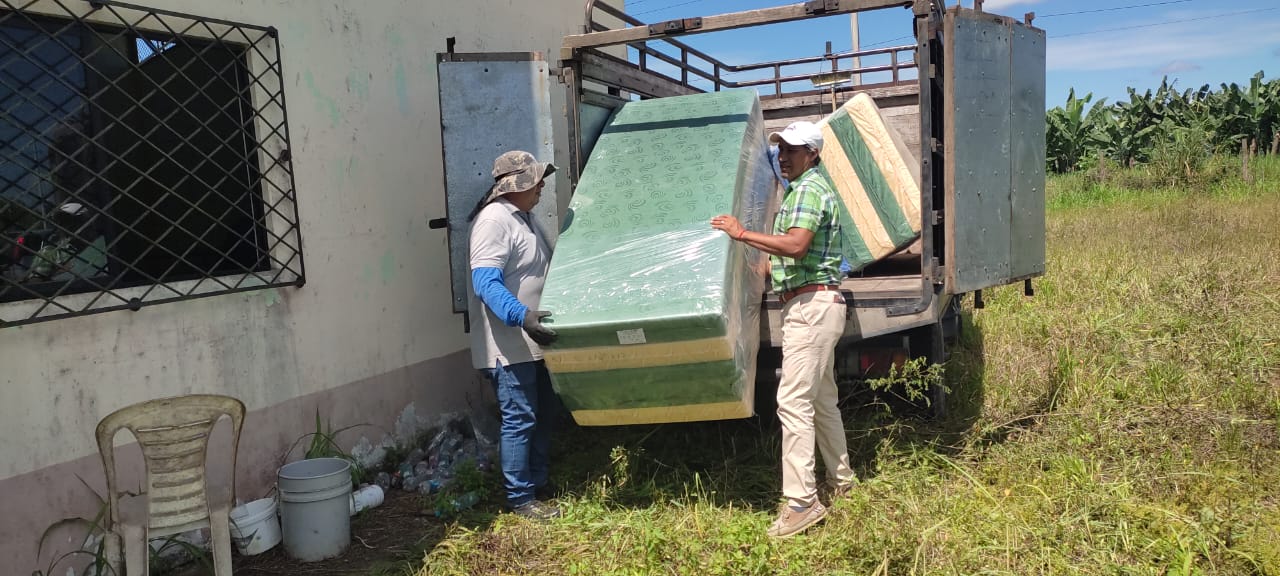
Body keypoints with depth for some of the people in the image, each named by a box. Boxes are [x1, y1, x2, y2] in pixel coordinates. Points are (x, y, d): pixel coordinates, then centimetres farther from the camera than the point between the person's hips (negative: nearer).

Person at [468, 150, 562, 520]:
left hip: (534, 341, 10)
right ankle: (520, 499, 8)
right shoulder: (494, 219, -18)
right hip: (509, 345, -10)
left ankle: (538, 483, 31)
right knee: (520, 420, -4)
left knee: (543, 414, 17)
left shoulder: (524, 216, 13)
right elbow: (485, 283, -28)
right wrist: (521, 315, -39)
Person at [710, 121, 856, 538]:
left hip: (811, 304, -11)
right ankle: (840, 479, 28)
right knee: (822, 398, 17)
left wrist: (741, 233, -20)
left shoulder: (809, 188, -10)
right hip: (813, 304, 11)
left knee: (793, 400, -14)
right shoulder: (806, 188, 22)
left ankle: (802, 500, -13)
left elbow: (796, 245, -25)